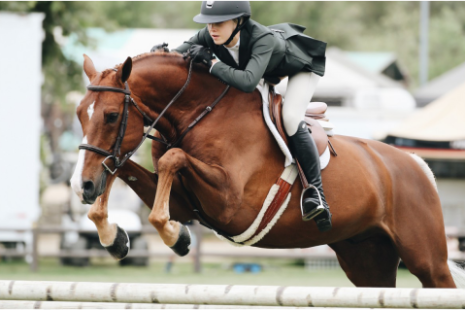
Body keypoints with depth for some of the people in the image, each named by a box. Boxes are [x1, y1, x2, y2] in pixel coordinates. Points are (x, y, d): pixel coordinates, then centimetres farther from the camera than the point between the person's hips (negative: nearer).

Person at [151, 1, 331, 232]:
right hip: (272, 71, 7)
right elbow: (184, 53, -11)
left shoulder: (262, 40, -47)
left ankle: (316, 192, -22)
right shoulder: (210, 36, -28)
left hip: (302, 63, -7)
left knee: (291, 120, -27)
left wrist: (210, 62, -52)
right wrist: (163, 53, -33)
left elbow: (247, 81, -58)